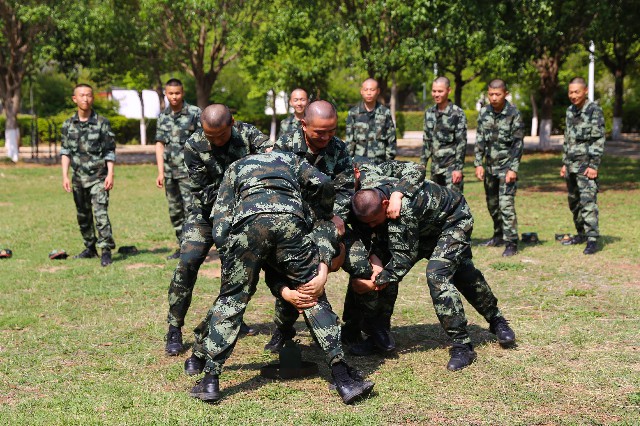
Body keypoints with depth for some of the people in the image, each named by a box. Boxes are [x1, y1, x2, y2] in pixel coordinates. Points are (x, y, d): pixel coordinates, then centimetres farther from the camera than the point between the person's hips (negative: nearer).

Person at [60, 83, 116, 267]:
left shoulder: (102, 123, -3)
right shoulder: (68, 125, 6)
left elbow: (110, 151, -3)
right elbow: (65, 152, 7)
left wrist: (110, 175, -10)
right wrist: (65, 176, -1)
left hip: (98, 177, -4)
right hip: (78, 178, 4)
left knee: (100, 213, -14)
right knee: (83, 216, 12)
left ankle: (106, 250, -11)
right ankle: (90, 248, 25)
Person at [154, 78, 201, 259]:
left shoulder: (194, 113, -3)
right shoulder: (163, 117, 11)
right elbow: (160, 144, 11)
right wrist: (160, 172, 5)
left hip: (189, 169, -5)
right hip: (170, 171, 6)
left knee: (190, 208, -11)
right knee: (175, 211, 10)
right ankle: (183, 247, 20)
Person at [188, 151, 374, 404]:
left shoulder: (235, 169, 37)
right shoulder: (292, 160, 36)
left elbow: (220, 231, 25)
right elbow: (322, 184, 13)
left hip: (247, 219, 0)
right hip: (289, 218, 0)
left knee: (231, 300, 17)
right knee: (314, 297, 16)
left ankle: (210, 381, 18)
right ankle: (344, 379, 15)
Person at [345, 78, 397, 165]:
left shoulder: (385, 113, 4)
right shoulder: (353, 113, 5)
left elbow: (391, 140, 7)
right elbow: (349, 140, 7)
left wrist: (389, 161, 3)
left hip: (380, 161, 0)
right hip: (359, 159, 0)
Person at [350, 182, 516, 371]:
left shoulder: (404, 208, -42)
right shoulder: (371, 202, -19)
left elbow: (404, 255, -35)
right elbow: (378, 238, -8)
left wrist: (376, 283, -32)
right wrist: (379, 265, -26)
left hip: (454, 219, -8)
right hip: (427, 227, 8)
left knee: (437, 274, -22)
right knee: (460, 271, 18)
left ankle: (463, 346, -15)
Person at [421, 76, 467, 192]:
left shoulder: (457, 113, -7)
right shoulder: (429, 113, 11)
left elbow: (461, 142, -10)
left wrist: (458, 168, -15)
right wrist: (422, 164, 13)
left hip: (451, 167, -6)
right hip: (435, 168, 6)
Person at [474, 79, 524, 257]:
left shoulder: (513, 114, -10)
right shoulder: (484, 112, 4)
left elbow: (518, 143, -11)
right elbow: (480, 140, 8)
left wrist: (513, 169, -16)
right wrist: (478, 164, 1)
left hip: (506, 166, -5)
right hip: (489, 166, 6)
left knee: (506, 204, -13)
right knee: (492, 204, 14)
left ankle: (511, 243, -10)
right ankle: (499, 236, 29)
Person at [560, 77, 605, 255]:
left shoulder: (594, 110, -8)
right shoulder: (570, 111, 14)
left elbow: (598, 140, -12)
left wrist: (594, 165, -17)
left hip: (586, 164, -8)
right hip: (571, 165, 8)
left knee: (588, 201, -13)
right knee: (574, 202, 12)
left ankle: (592, 239, -14)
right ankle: (581, 234, 24)